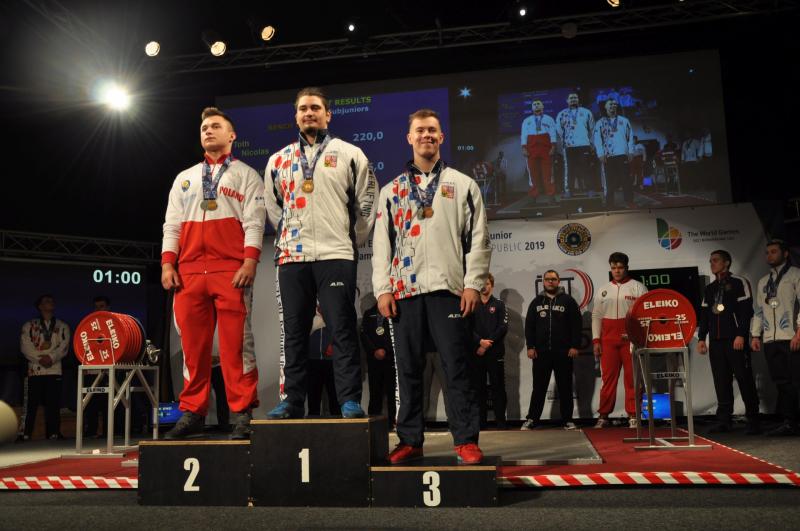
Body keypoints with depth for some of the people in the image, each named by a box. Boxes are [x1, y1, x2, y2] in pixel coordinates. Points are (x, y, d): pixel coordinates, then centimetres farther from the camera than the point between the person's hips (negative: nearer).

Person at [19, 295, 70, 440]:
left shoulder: (62, 327, 13)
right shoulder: (29, 326, 10)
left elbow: (64, 347, 1)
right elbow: (25, 347, -2)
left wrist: (51, 357, -15)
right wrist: (40, 359, -14)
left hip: (55, 370, 1)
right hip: (35, 370, -1)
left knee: (53, 405, 1)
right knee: (31, 404, -2)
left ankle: (53, 434, 6)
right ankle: (25, 434, 5)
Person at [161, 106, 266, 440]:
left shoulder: (246, 175, 12)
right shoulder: (184, 179, 25)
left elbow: (254, 222, 1)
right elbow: (172, 224, 18)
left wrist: (249, 261, -13)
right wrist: (167, 263, 4)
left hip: (231, 271, -4)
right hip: (189, 272, 4)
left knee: (235, 343, -7)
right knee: (193, 344, 4)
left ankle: (242, 415, -3)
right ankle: (192, 413, 11)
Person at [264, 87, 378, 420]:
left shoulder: (349, 154, 6)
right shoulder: (278, 160, 15)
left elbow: (366, 200, 7)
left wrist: (354, 240, 5)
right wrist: (286, 237, 16)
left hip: (336, 255, -3)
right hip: (292, 256, 4)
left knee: (343, 329, -4)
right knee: (294, 332, 7)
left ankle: (350, 400, 1)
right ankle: (293, 400, 14)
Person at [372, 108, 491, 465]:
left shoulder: (463, 185, 10)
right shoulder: (391, 190, 15)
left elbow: (478, 239, 5)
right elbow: (381, 243, 10)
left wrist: (473, 284, -5)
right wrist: (382, 289, 0)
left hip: (448, 288, -2)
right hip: (405, 289, 2)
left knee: (456, 367, -1)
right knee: (408, 369, 6)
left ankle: (466, 441, 5)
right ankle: (410, 441, 14)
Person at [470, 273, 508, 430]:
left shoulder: (499, 305, 9)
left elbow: (503, 328, -1)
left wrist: (487, 344, -10)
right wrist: (480, 341, -13)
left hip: (495, 352, -1)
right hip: (476, 352, 1)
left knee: (498, 387, -1)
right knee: (479, 387, 2)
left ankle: (501, 421, 2)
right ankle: (480, 421, 6)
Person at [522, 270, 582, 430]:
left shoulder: (568, 300, 3)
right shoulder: (536, 302, 11)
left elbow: (577, 324, -1)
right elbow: (529, 325, 9)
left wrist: (574, 346, -7)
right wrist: (530, 347, 1)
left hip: (563, 352, -1)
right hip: (541, 352, 2)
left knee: (565, 387, 6)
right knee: (539, 387, 5)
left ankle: (567, 420, 14)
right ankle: (532, 419, 10)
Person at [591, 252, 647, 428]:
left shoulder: (637, 287, 5)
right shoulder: (604, 290, 15)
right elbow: (596, 316, 14)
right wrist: (596, 340, 6)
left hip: (631, 339, -3)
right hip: (608, 340, 3)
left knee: (632, 377, -1)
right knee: (608, 377, 4)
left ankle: (633, 415, 5)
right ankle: (603, 415, 8)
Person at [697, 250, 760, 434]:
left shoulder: (739, 283, 0)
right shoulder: (709, 289, 18)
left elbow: (746, 310, -7)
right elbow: (704, 315, 18)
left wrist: (741, 335, -15)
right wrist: (701, 338, 10)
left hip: (735, 340, -5)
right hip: (716, 341, 5)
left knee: (744, 379, -4)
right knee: (721, 382, 4)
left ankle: (753, 421, 3)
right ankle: (724, 420, 6)